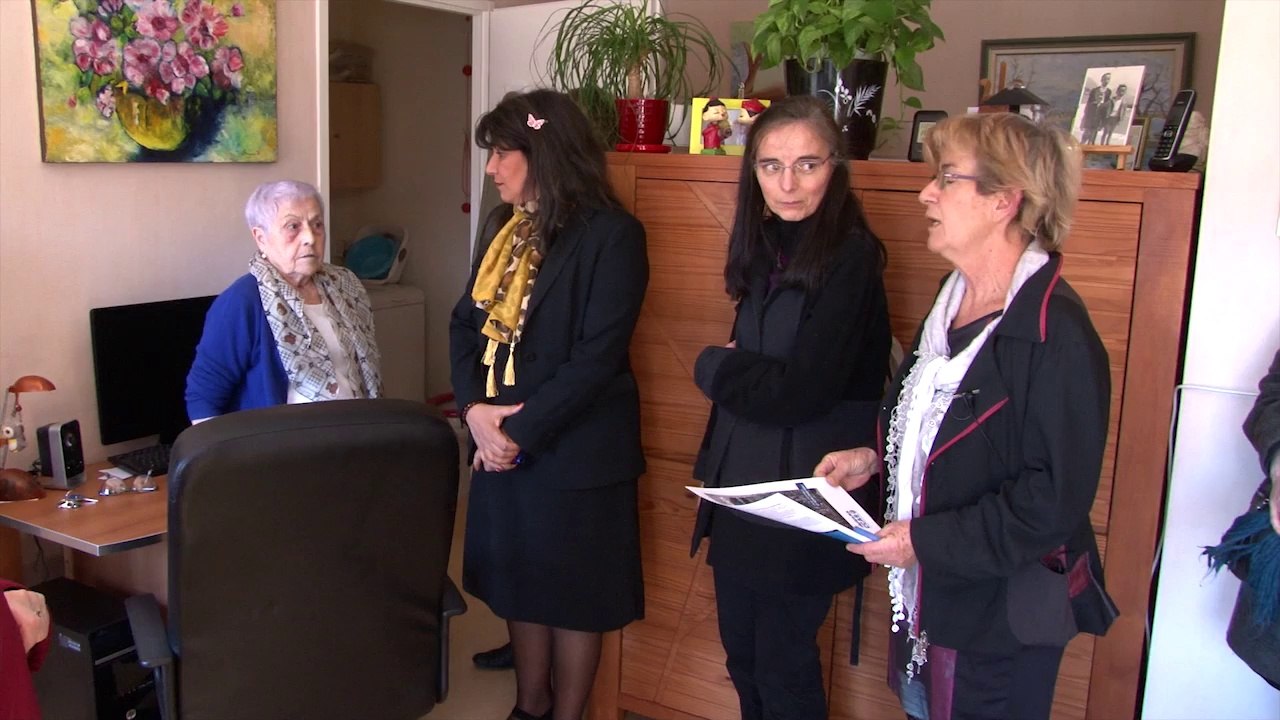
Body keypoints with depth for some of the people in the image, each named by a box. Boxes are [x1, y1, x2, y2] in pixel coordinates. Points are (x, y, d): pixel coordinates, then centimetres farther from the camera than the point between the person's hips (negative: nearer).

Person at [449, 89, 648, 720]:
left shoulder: (611, 235, -14)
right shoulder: (501, 226, 9)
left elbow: (597, 355, -20)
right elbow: (466, 322, 7)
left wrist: (521, 431, -19)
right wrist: (475, 408, -9)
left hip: (574, 449, -7)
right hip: (500, 442, 7)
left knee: (573, 593, 10)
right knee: (517, 581, 19)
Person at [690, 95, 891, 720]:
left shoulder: (850, 257, -17)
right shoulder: (766, 250, 7)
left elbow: (800, 393, -20)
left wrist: (716, 368, -8)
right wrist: (731, 370, -5)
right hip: (743, 482, 7)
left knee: (783, 667, 9)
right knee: (741, 654, 20)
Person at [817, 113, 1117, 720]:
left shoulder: (1055, 333, -22)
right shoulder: (956, 299, 6)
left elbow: (1054, 499, -23)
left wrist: (925, 540, -23)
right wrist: (875, 458, 3)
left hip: (1000, 622, -8)